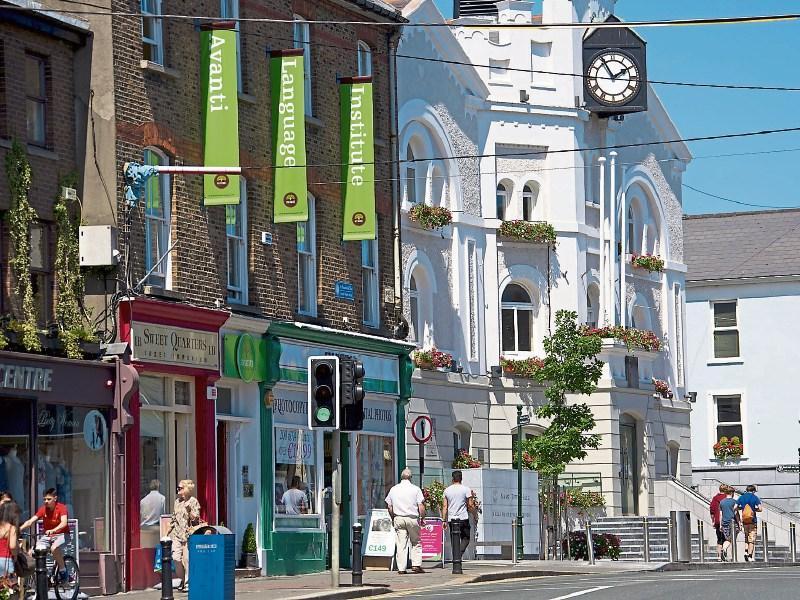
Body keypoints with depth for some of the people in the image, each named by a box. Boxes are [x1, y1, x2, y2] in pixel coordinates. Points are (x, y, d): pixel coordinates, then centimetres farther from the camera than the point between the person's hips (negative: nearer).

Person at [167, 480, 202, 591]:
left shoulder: (193, 501, -4)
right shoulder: (177, 501, 14)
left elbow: (196, 518, -9)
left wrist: (189, 511, -26)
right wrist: (169, 531, 20)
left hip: (187, 534, -6)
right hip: (177, 533, 6)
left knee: (187, 558, -4)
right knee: (176, 557, -1)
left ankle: (188, 581, 5)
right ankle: (182, 579, 15)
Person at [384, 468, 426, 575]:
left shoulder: (393, 489, 7)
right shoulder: (415, 489, -3)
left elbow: (390, 507, 10)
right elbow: (421, 506, -6)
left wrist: (393, 519, 21)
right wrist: (422, 518, 6)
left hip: (398, 519, 2)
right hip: (412, 518, -2)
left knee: (401, 544, 1)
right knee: (416, 543, 11)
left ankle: (401, 568, -2)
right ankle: (416, 565, 2)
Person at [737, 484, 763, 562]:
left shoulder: (741, 497, 4)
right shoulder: (755, 498, -5)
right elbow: (760, 509, -12)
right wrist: (754, 509, 6)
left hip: (744, 521, 3)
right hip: (753, 521, -3)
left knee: (746, 538, 18)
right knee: (752, 539, 1)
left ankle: (746, 551, 0)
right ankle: (750, 556, -4)